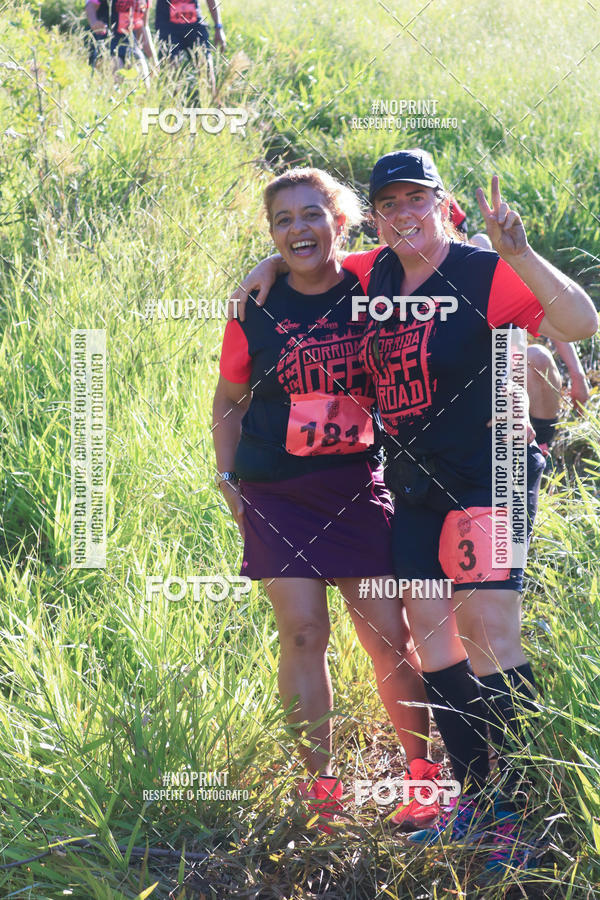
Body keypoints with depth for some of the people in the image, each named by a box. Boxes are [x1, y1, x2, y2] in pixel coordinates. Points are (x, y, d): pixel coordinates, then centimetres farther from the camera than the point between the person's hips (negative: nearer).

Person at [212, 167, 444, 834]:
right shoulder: (257, 308, 0)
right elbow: (230, 401, 11)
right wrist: (227, 478, 5)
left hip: (357, 488, 0)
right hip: (276, 492, 0)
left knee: (389, 636, 1)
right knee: (302, 633, -4)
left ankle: (423, 771, 19)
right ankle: (318, 785, 6)